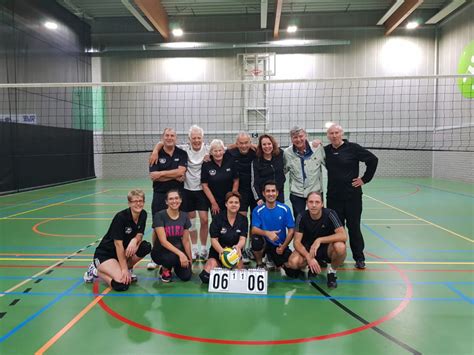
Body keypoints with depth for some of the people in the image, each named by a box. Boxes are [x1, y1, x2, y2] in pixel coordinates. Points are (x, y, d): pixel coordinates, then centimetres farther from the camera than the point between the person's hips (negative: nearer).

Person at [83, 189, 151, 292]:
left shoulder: (143, 214, -5)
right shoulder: (121, 217, -24)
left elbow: (139, 235, 1)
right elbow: (118, 244, -24)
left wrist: (135, 240, -25)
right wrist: (124, 269, -23)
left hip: (123, 251, 6)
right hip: (105, 253, -6)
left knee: (146, 247, -21)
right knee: (122, 284, -26)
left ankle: (128, 268, 5)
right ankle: (96, 270, 1)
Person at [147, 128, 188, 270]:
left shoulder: (182, 154, 4)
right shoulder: (156, 154, 3)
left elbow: (181, 171, -11)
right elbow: (153, 176, -8)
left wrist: (162, 173, -11)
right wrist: (174, 176, -11)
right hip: (160, 194, 0)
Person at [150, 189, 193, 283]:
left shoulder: (184, 216, -3)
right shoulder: (159, 216, -17)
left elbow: (186, 241, 4)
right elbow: (163, 241, -23)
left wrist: (190, 259, 4)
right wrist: (180, 253, -34)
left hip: (178, 249, 4)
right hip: (161, 251, -4)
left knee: (186, 276, -15)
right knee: (173, 257, -36)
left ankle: (174, 265, 18)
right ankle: (165, 269, 0)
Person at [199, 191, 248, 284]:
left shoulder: (243, 220, 0)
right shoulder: (218, 218, -6)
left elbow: (242, 239, -10)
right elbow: (214, 240, -9)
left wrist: (238, 246, -35)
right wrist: (221, 250, -30)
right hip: (217, 251, -2)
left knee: (238, 264, -30)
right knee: (206, 278, -23)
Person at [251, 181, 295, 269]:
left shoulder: (285, 209, -5)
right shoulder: (258, 210, -6)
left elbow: (291, 230, -2)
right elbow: (254, 230, -16)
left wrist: (283, 247, -10)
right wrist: (267, 233, -35)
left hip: (280, 245, 2)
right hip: (265, 243, -1)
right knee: (256, 239, -35)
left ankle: (272, 258, 18)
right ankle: (259, 264, -4)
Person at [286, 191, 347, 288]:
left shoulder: (330, 214, -18)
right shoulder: (302, 217, -15)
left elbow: (343, 236, -28)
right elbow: (297, 241, -16)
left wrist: (319, 240, -35)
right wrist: (309, 258, -32)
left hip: (327, 247, -1)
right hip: (307, 249, 1)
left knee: (340, 246, -35)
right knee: (293, 262, -28)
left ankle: (332, 271, -3)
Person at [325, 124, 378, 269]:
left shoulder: (353, 148, -7)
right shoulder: (326, 150, 4)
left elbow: (373, 159, -5)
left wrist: (365, 179, -6)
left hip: (352, 195, -3)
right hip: (333, 196, 3)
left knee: (354, 227, 4)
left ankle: (359, 258, 16)